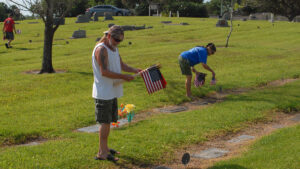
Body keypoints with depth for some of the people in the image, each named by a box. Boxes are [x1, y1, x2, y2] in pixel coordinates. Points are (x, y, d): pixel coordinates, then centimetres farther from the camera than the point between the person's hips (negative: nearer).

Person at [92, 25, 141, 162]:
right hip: (103, 93, -9)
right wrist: (123, 77, -21)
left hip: (112, 92, 9)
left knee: (108, 121, 15)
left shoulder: (114, 48, 15)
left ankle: (104, 148, 26)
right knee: (105, 122, -5)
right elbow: (104, 72, -23)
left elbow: (121, 65, 19)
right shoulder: (101, 49, -17)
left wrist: (135, 70, 2)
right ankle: (102, 153, 1)